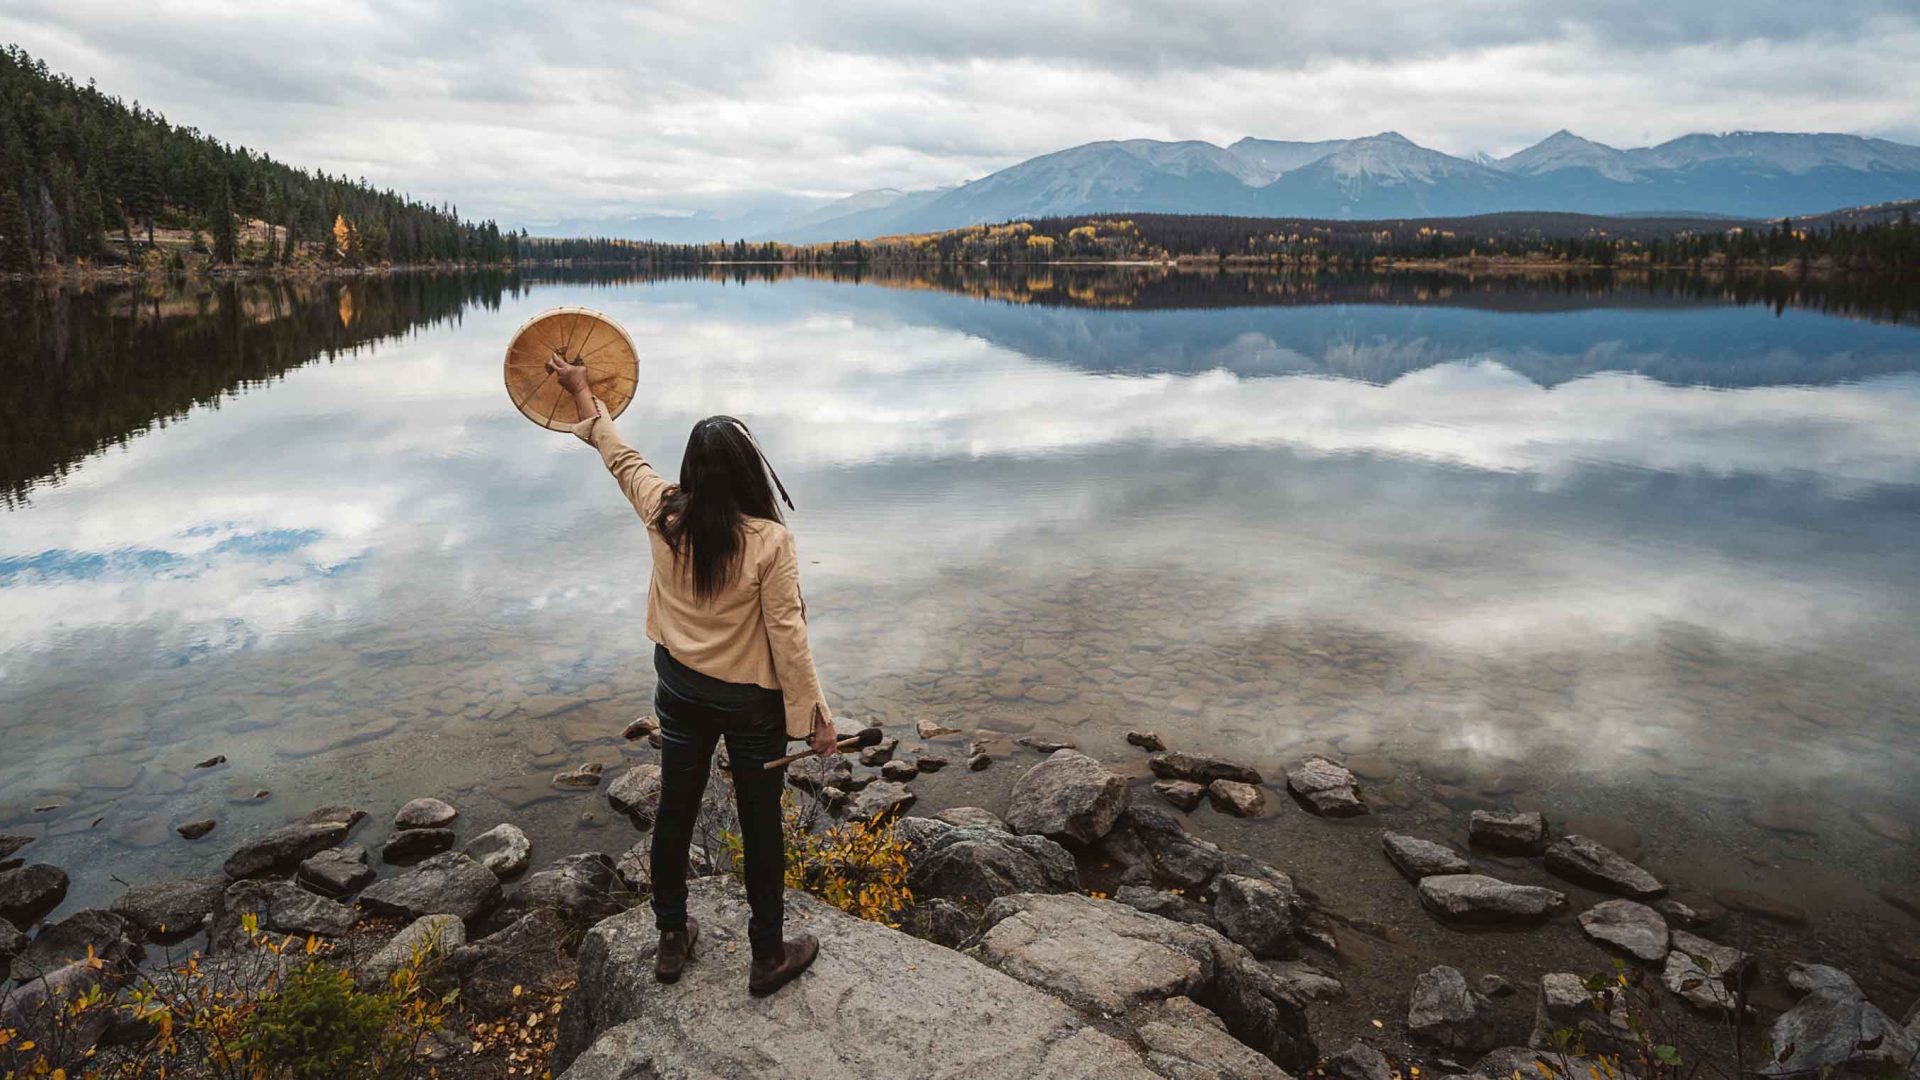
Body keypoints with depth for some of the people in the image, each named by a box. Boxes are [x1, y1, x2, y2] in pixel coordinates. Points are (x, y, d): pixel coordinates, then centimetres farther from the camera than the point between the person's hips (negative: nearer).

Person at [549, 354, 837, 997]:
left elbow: (620, 455, 7)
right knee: (761, 824, 11)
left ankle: (672, 940, 38)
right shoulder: (769, 540, -23)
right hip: (751, 700, -4)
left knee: (675, 810, 20)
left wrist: (583, 395, 24)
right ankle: (769, 957, 25)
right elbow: (786, 633, -20)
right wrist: (812, 715, -11)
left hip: (681, 689, 5)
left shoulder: (665, 516, -11)